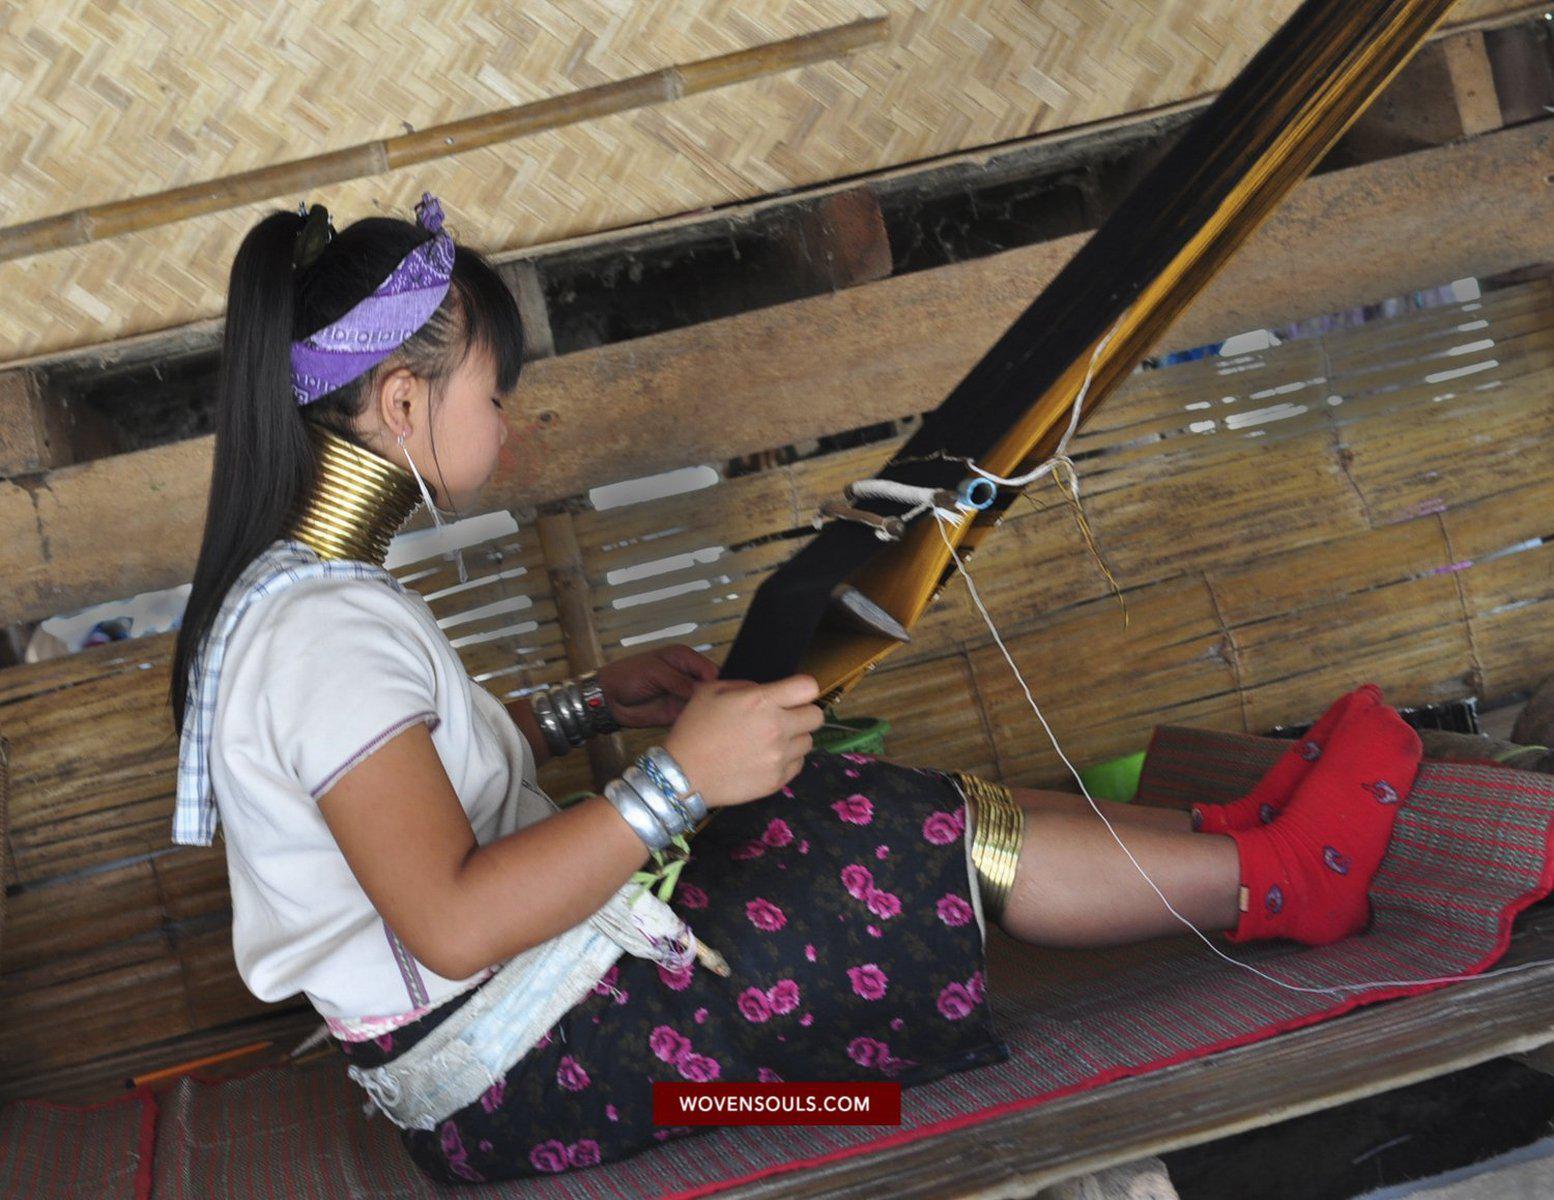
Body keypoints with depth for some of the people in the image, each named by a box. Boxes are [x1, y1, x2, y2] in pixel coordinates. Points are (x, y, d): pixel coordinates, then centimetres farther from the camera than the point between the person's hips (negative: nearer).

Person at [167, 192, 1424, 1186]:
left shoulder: (301, 593, 6)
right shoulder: (323, 628, -26)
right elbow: (454, 922, -31)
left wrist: (589, 703, 12)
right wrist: (675, 780, -31)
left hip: (504, 1032, 10)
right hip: (520, 1081, -10)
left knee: (882, 813, 7)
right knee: (936, 850, -9)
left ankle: (1222, 834, 14)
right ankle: (1278, 881, 7)